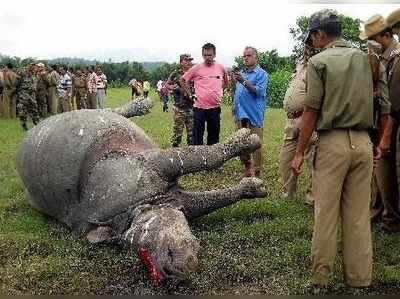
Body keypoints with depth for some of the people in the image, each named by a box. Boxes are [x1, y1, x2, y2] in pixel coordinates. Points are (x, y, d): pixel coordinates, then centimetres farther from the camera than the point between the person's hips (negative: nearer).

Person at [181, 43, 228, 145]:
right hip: (199, 107, -2)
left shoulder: (221, 68, 4)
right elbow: (183, 80, 7)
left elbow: (226, 81, 23)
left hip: (215, 107, 2)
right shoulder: (196, 68, -3)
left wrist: (220, 92, 12)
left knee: (214, 135, 10)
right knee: (198, 135, 3)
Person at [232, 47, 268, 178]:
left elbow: (259, 91, -18)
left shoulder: (261, 74, -4)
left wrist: (243, 81, -24)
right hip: (241, 114, 7)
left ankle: (257, 173, 0)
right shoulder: (241, 73, 18)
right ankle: (247, 168, 26)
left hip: (254, 114, -7)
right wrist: (235, 103, 16)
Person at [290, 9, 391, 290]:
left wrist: (300, 152, -4)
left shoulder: (319, 61, -3)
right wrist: (382, 142, 15)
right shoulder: (365, 58, 12)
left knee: (326, 214, 3)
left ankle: (320, 279, 12)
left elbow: (311, 111, -8)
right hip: (363, 142, 5)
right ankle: (360, 279, 18)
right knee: (359, 214, 10)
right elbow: (385, 105, 10)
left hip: (332, 142, -4)